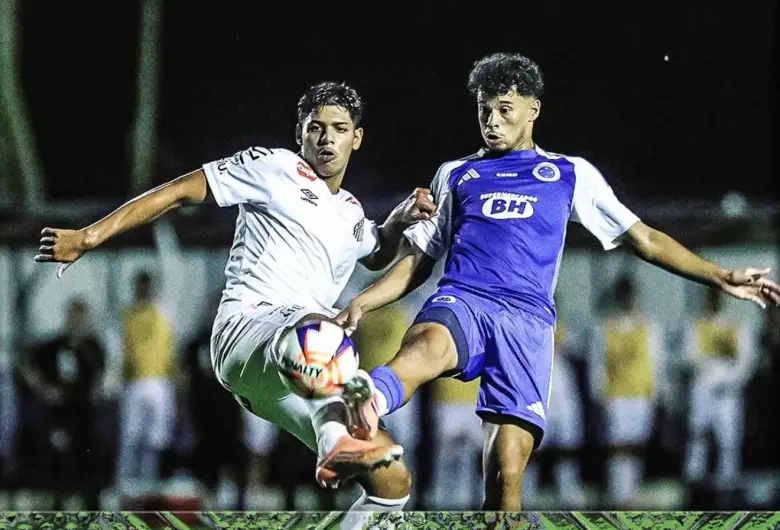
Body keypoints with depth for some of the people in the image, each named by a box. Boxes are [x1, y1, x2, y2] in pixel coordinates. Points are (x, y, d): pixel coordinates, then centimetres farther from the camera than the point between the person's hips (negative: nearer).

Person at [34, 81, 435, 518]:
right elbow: (179, 192, 5)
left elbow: (379, 256, 50)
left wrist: (401, 220, 26)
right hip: (247, 329, -8)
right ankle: (337, 441, -72)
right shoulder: (277, 168, 7)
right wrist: (89, 236, -4)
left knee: (393, 480, -6)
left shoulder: (353, 217, 27)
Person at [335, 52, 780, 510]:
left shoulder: (572, 175, 23)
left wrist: (723, 278, 16)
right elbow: (419, 260, 27)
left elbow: (644, 240, 23)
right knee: (429, 343, -40)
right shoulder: (456, 175, 27)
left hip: (526, 318, 1)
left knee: (507, 467, -17)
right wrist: (361, 302, 12)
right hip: (460, 301, 0)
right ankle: (365, 407, -73)